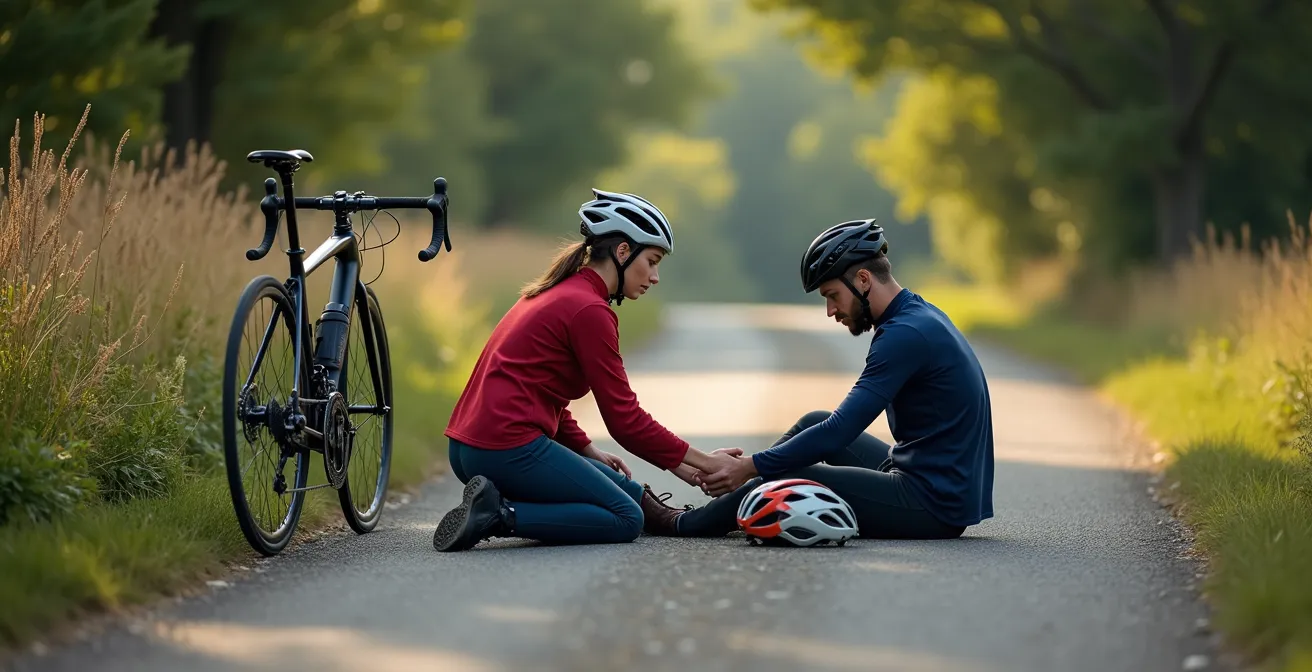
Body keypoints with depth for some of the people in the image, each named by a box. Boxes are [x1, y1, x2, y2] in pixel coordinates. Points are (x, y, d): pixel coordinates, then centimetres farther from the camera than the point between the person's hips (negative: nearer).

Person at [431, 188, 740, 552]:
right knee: (627, 518, -4)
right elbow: (625, 418, -12)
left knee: (633, 492, 19)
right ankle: (500, 516, -13)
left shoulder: (557, 293, 18)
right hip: (510, 449, -11)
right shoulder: (588, 310, -12)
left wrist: (590, 453, 13)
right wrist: (705, 462, -5)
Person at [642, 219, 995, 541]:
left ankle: (682, 524, 11)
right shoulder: (920, 317, 13)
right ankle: (722, 496, 23)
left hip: (937, 506, -10)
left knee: (789, 479, -10)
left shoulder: (906, 334, -19)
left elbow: (840, 432, -21)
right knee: (814, 422, 18)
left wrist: (753, 466, -15)